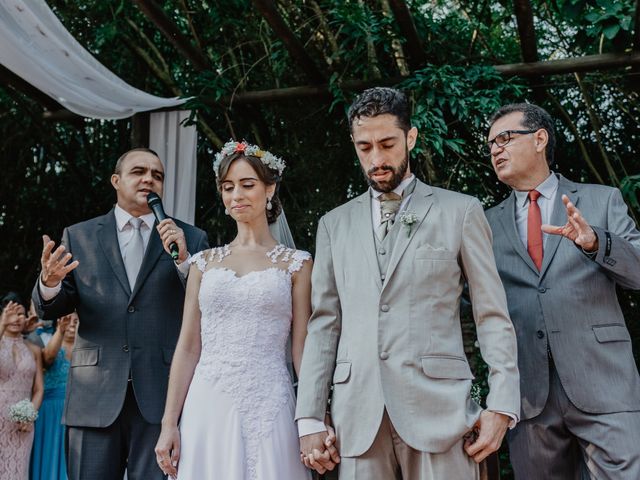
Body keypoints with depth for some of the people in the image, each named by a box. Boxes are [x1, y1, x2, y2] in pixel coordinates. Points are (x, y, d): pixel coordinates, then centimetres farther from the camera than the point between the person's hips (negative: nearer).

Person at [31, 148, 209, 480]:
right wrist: (50, 281, -14)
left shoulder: (191, 239, 7)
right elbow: (50, 309, 8)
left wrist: (183, 259, -15)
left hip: (162, 393, -1)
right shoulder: (78, 237, 11)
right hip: (95, 393, 1)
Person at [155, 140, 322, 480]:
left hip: (268, 408, -2)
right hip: (207, 407, 2)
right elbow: (188, 346, 7)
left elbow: (302, 348, 2)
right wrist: (169, 424, 3)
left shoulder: (295, 263, 3)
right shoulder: (205, 262, 10)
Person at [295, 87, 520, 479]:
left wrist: (502, 405, -5)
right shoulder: (335, 224, 13)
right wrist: (310, 417, 5)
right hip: (358, 413, 2)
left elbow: (493, 315, 4)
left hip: (438, 405, -2)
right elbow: (324, 324, 10)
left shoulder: (461, 211, 6)